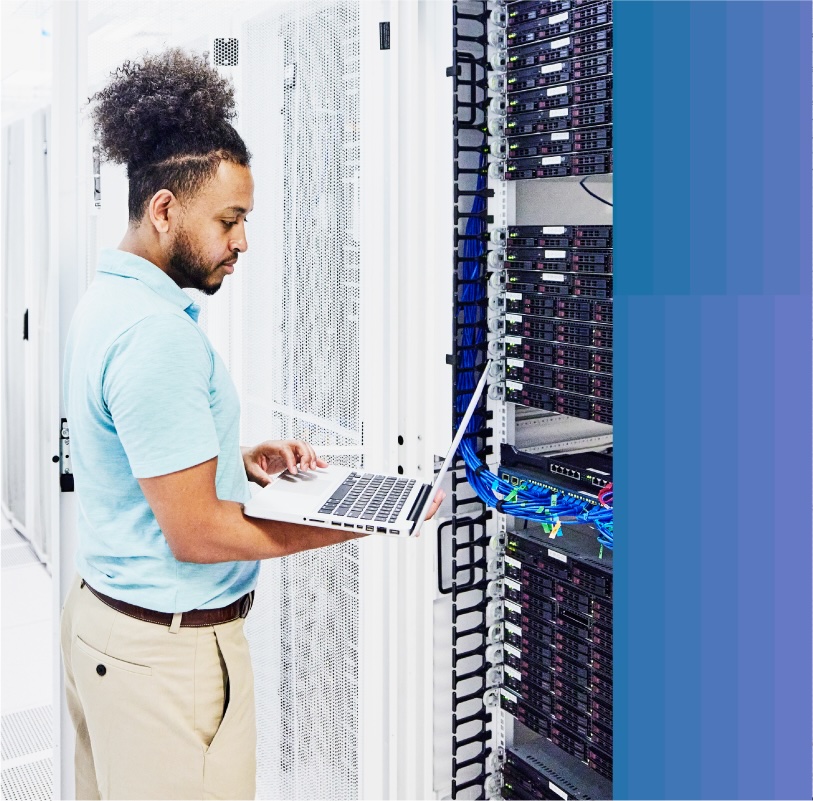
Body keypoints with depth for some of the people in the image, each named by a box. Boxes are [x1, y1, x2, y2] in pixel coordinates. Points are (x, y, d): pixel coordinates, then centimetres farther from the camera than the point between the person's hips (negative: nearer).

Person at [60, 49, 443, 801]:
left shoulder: (107, 301, 8)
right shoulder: (157, 333, -24)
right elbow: (195, 533, -24)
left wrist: (241, 462, 5)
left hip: (102, 615, 10)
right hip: (169, 647, -10)